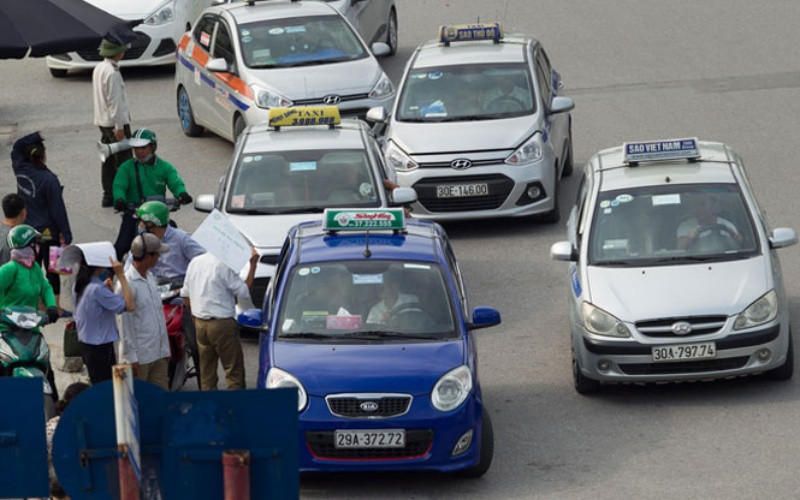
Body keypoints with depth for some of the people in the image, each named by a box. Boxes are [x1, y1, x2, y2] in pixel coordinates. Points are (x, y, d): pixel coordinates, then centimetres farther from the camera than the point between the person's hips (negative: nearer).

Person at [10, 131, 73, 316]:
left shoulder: (21, 170, -6)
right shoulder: (49, 180, -22)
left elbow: (16, 147, 14)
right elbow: (58, 209, -18)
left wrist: (36, 136, 4)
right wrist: (66, 234, -13)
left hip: (27, 230, 6)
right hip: (48, 232, -6)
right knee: (52, 269, 4)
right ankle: (55, 306, 10)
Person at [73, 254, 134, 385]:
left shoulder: (78, 287, 6)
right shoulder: (98, 289, -21)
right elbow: (129, 305, -25)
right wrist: (121, 275, -23)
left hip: (85, 345, 9)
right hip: (101, 348, -9)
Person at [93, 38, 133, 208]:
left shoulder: (99, 68, 10)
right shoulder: (112, 73, -21)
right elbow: (114, 101, -23)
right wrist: (119, 126, -21)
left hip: (102, 122, 10)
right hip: (115, 122, -10)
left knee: (108, 160, 14)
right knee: (123, 161, -5)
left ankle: (108, 196, 18)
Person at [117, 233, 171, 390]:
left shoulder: (150, 278, 12)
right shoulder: (127, 284, -16)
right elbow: (126, 324, -15)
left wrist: (165, 349, 16)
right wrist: (131, 358, -14)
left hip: (158, 354, 8)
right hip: (139, 356, -8)